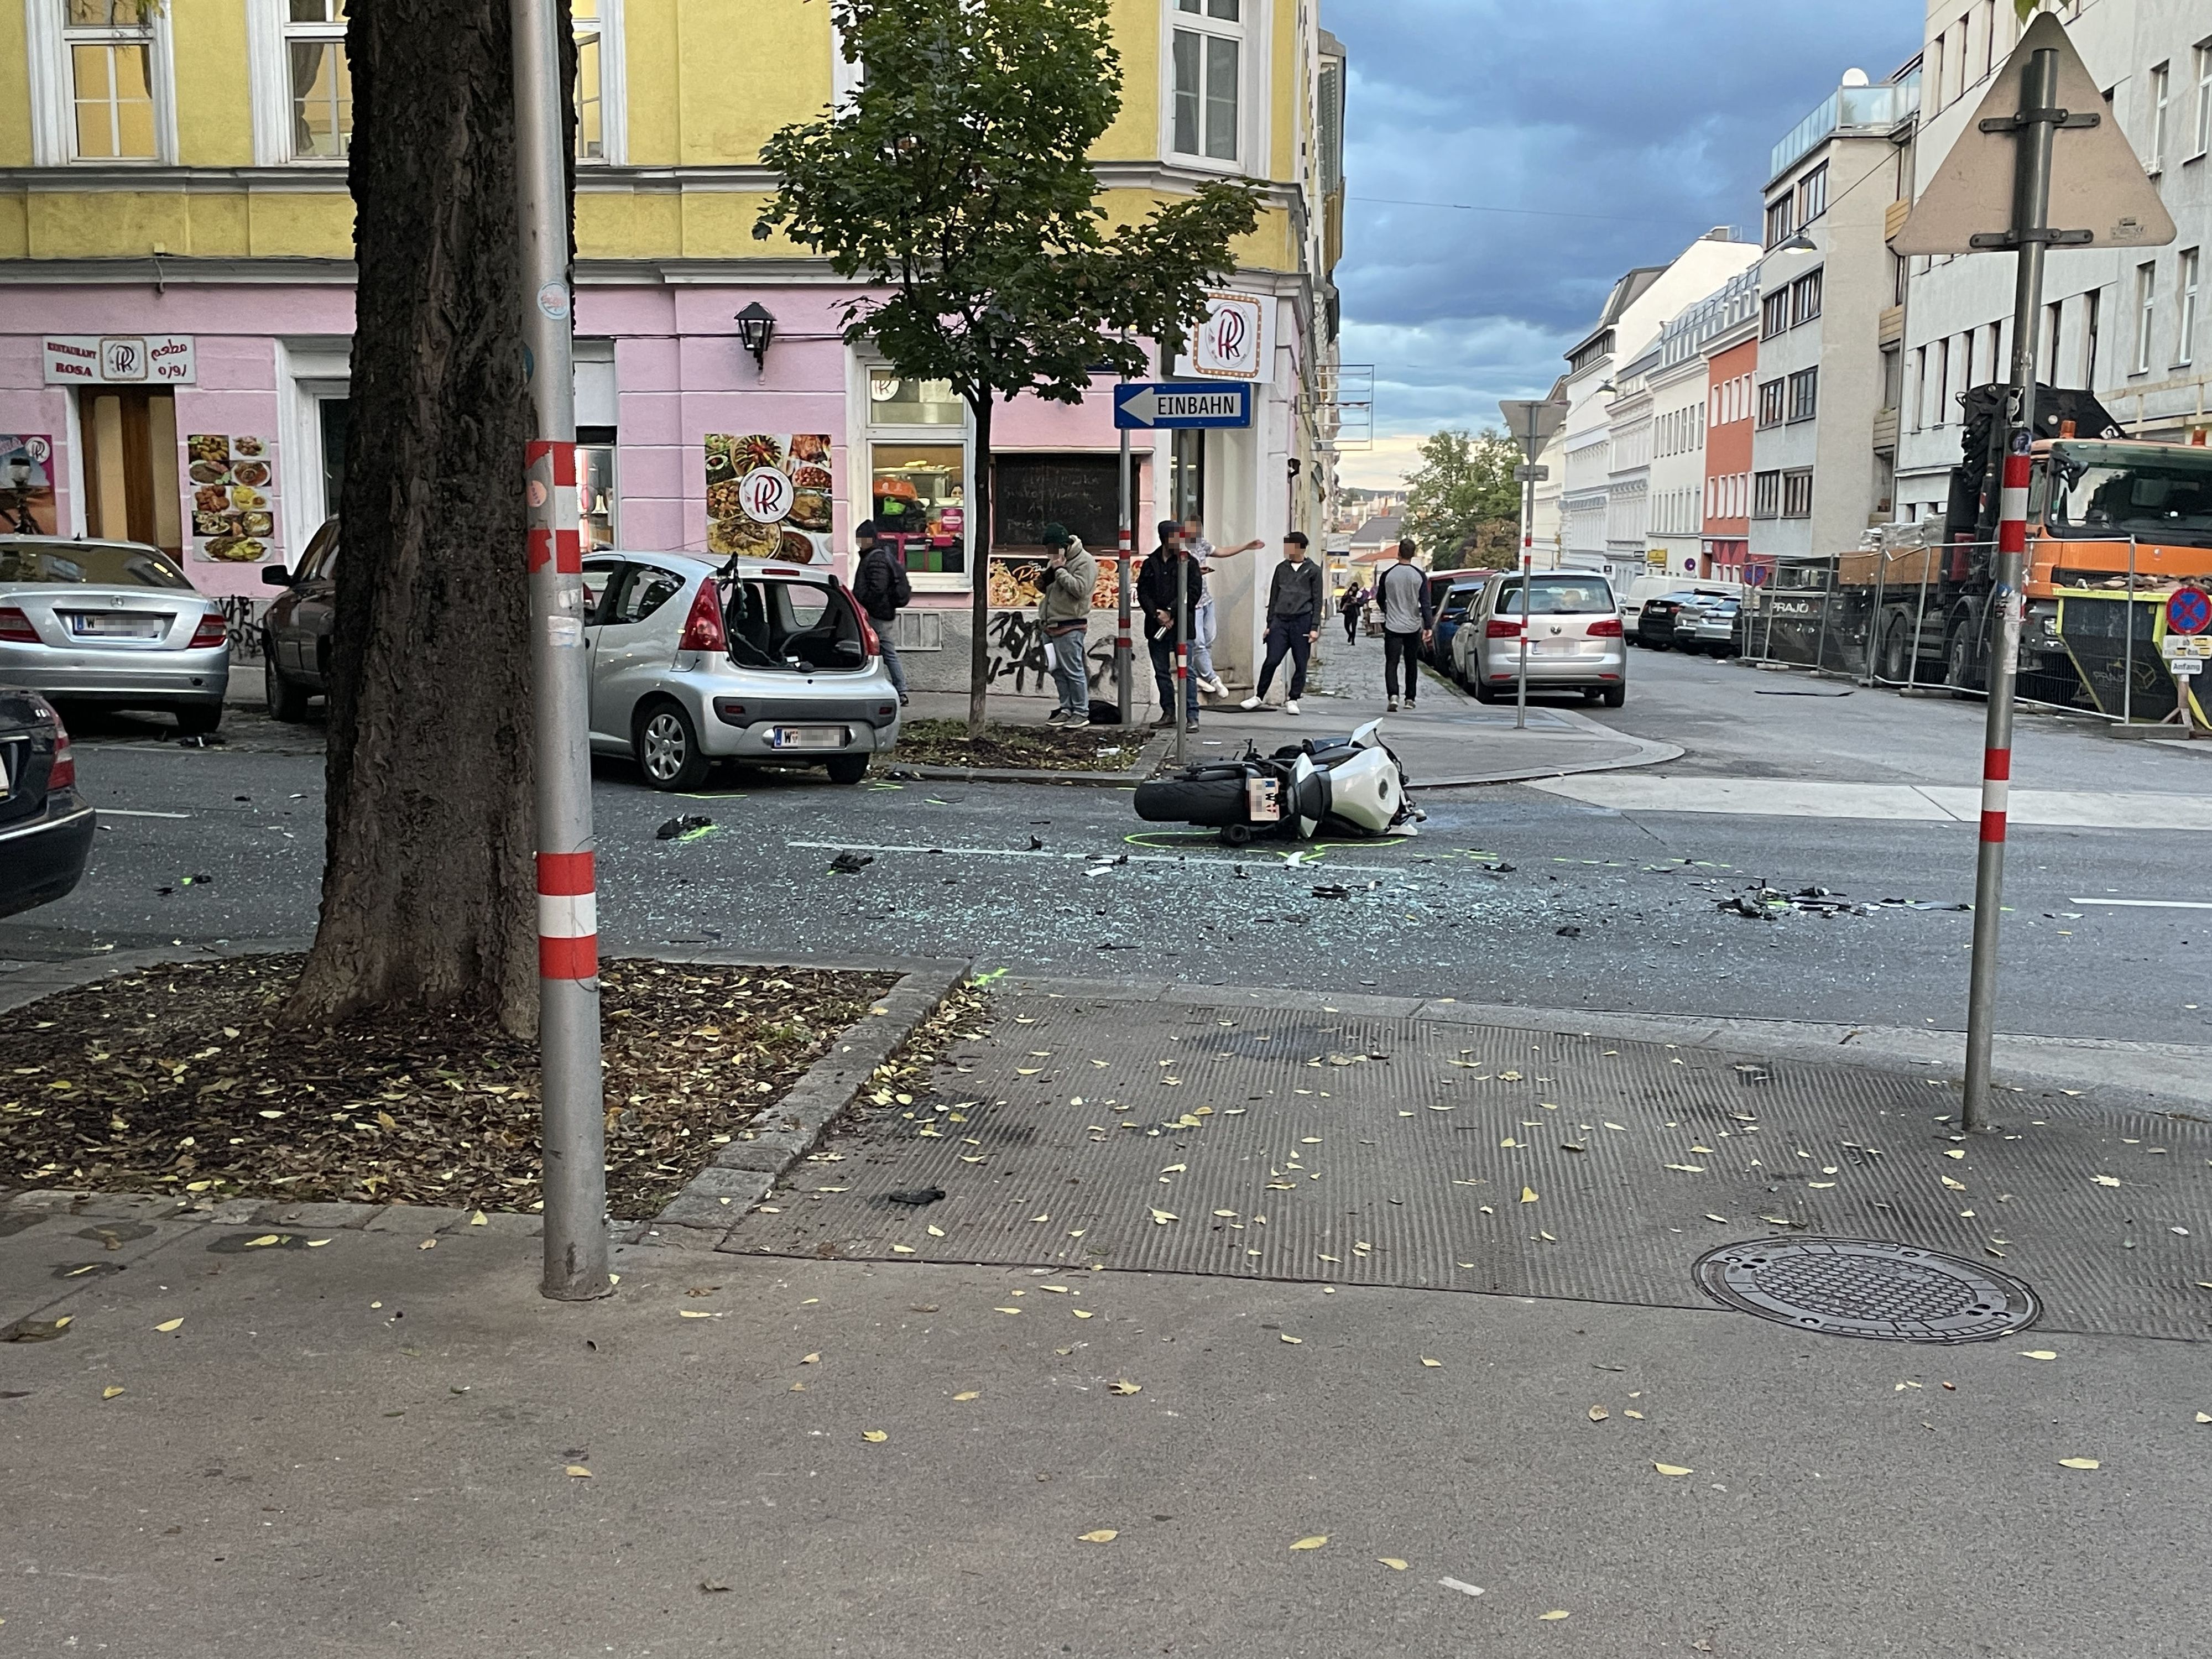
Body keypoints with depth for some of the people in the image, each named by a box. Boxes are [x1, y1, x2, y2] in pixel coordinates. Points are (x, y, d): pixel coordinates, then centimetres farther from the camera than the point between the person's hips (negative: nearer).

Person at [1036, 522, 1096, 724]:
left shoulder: (1085, 562, -9)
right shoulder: (1056, 560, 17)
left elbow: (1079, 588, -22)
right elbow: (1041, 587, 18)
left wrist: (1059, 570, -16)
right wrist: (1049, 572, -2)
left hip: (1070, 627, -9)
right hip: (1050, 625, 9)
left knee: (1074, 671, -6)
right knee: (1058, 671, 12)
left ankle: (1081, 712, 0)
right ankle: (1067, 708, 20)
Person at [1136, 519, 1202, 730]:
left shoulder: (1188, 562, 1)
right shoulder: (1150, 563, 9)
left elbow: (1192, 593, -7)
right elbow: (1142, 593, 6)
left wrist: (1170, 613, -13)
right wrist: (1157, 615, -8)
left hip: (1182, 625, -4)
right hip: (1156, 626, 4)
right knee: (1161, 671, 9)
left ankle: (1192, 715, -5)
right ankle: (1168, 713, 19)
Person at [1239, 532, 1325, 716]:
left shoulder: (1313, 571, 4)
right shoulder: (1281, 568, 13)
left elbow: (1317, 600, 3)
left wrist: (1315, 627, -4)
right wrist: (1270, 623, 12)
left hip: (1302, 621, -2)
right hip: (1281, 620, 2)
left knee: (1300, 664, 1)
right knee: (1272, 660, -5)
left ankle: (1293, 700, 11)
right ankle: (1259, 696, 7)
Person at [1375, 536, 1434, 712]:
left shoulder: (1387, 575, -3)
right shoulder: (1420, 576, -5)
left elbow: (1380, 599, 12)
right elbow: (1425, 603, -9)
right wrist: (1428, 627, -9)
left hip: (1392, 626, -1)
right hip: (1413, 627, 1)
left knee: (1391, 663, -2)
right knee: (1412, 664, 14)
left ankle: (1393, 696, -23)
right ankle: (1410, 700, 17)